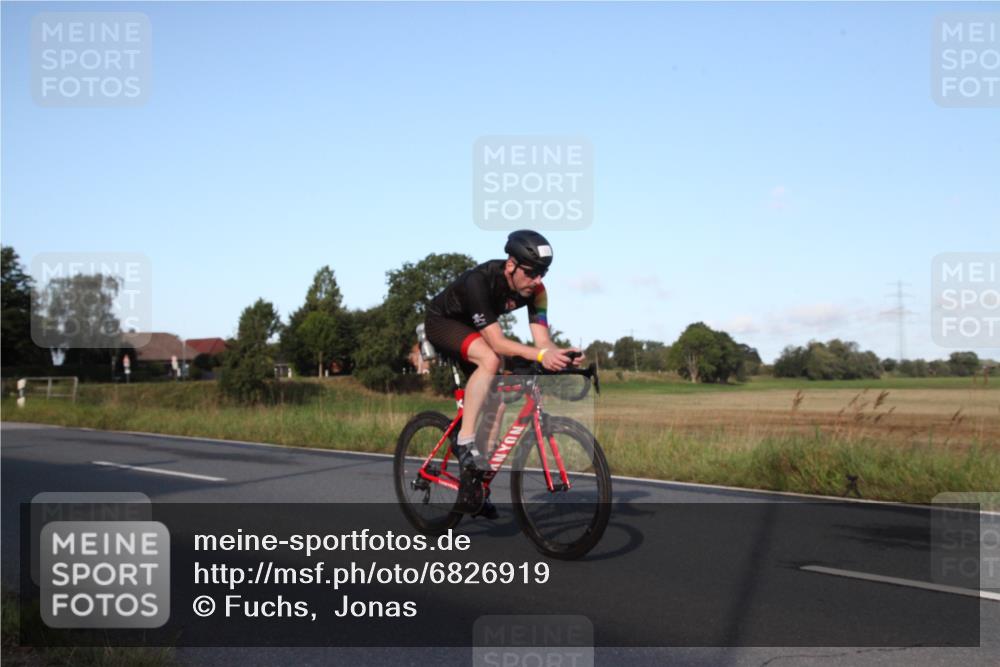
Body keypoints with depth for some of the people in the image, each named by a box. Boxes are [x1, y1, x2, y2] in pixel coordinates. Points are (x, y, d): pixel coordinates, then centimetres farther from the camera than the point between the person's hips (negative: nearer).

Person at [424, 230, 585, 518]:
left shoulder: (535, 290, -20)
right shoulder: (480, 281, -38)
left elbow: (542, 339, -24)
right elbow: (497, 342, -42)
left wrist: (562, 355, -46)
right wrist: (541, 355, -56)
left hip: (472, 329, 7)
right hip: (441, 322, -7)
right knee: (489, 360, -36)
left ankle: (473, 486, 8)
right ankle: (465, 440, -27)